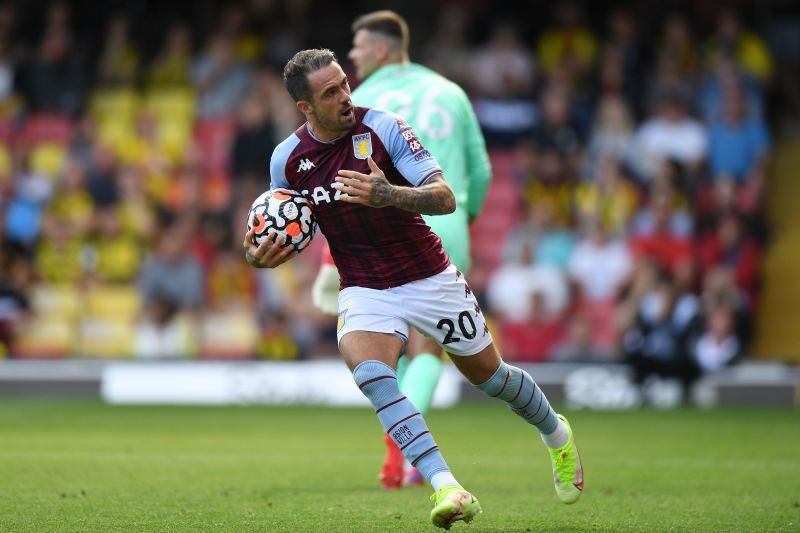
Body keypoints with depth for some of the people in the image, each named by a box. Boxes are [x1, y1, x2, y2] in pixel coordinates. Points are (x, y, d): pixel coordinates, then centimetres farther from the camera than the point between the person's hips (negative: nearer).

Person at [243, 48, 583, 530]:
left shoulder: (384, 127, -15)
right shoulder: (287, 158, -5)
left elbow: (446, 198, -20)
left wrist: (388, 194, -39)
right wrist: (266, 256, -13)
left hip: (430, 279, -1)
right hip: (365, 290, 1)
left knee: (489, 375, 12)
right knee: (369, 372, -29)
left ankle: (556, 434, 45)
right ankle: (447, 487, -35)